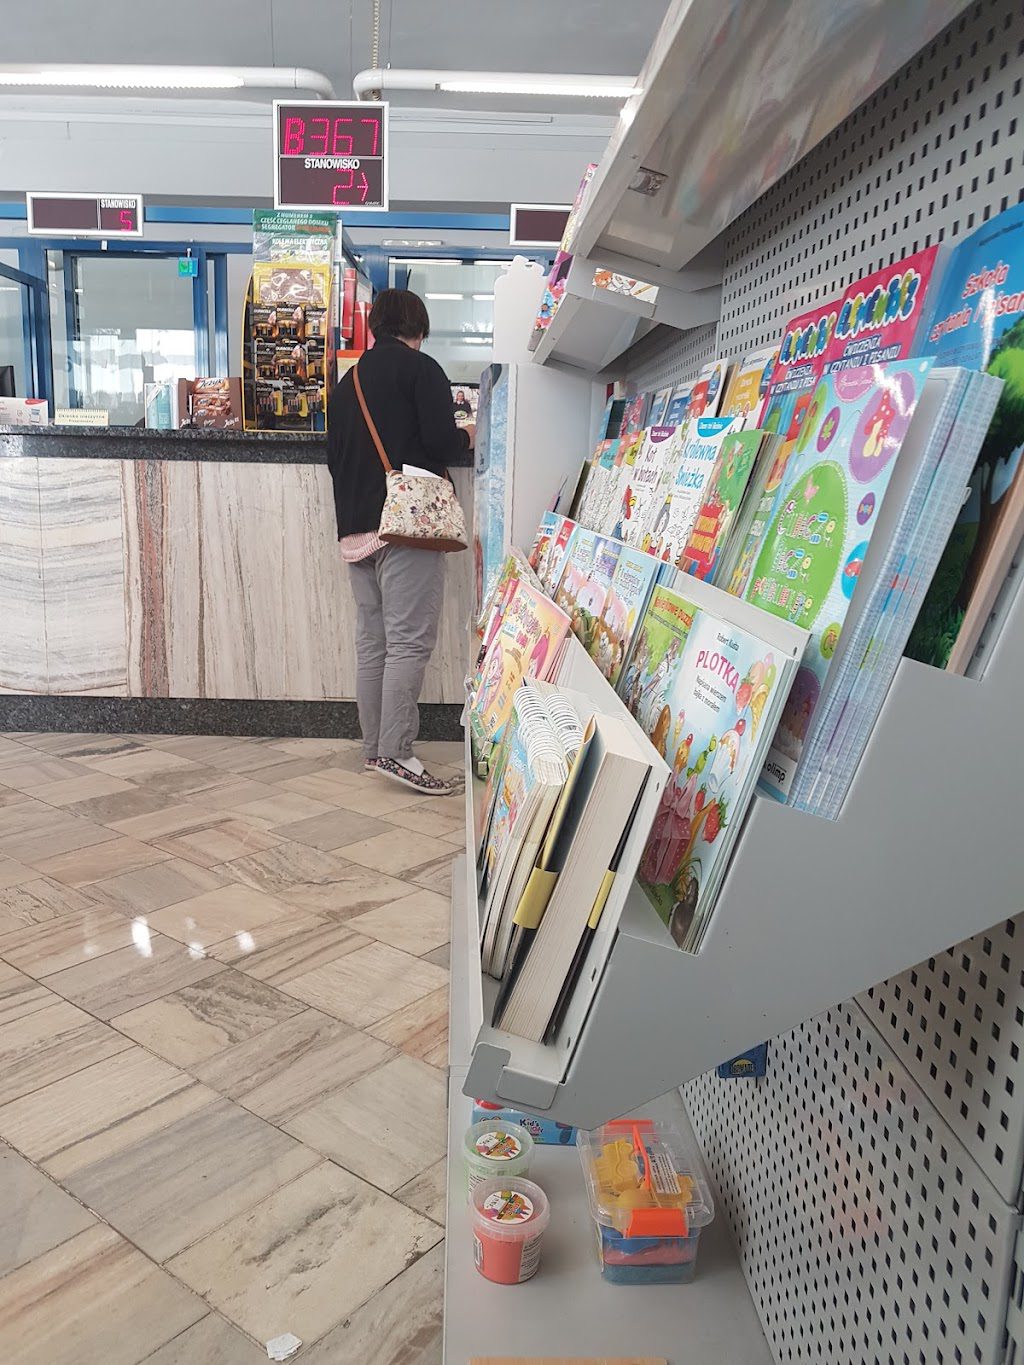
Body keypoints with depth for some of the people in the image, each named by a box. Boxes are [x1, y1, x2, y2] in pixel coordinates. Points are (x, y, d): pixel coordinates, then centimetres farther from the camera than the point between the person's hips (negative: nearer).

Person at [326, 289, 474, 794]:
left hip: (355, 528, 7)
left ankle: (374, 747, 12)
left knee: (371, 642, 8)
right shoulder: (421, 369, -1)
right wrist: (468, 437, 9)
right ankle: (395, 751, -12)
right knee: (410, 639, -9)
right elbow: (442, 442, -11)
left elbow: (334, 456, 22)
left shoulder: (347, 382, 21)